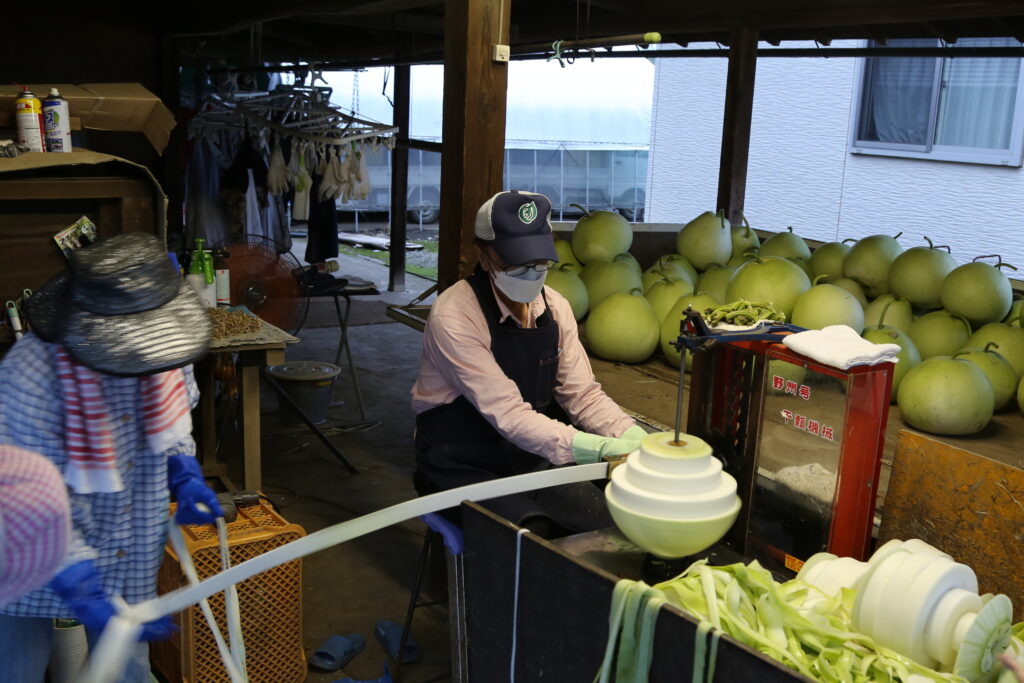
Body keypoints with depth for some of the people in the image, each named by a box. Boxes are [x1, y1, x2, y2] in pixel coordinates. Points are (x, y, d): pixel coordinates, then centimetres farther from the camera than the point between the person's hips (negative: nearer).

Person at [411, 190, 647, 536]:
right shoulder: (452, 316, -21)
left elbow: (582, 393, 0)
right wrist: (600, 449, -37)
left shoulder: (554, 307, -1)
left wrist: (634, 439, -19)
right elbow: (507, 414, -27)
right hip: (465, 470, -5)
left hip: (535, 461, 6)